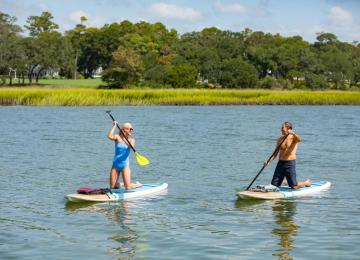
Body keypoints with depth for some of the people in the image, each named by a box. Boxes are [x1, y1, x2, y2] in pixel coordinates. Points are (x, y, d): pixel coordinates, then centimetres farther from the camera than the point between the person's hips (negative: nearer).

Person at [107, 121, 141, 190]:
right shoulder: (118, 137, -1)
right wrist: (114, 126, -19)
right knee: (112, 186, 2)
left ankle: (137, 184, 24)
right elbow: (109, 136, -21)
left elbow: (132, 146, -21)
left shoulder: (131, 140, 2)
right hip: (115, 164, 1)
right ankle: (121, 184, 34)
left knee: (128, 187, -9)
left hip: (125, 165, -1)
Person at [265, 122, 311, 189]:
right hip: (280, 163, 5)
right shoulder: (280, 140, 10)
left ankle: (307, 182, 26)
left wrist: (293, 133, -50)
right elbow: (275, 154, 11)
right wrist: (269, 161, -5)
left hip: (290, 164, -5)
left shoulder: (293, 137, -5)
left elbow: (299, 139, -30)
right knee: (274, 185, 6)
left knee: (294, 187, -5)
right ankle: (285, 181, 37)